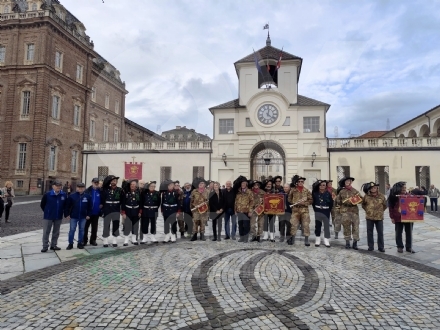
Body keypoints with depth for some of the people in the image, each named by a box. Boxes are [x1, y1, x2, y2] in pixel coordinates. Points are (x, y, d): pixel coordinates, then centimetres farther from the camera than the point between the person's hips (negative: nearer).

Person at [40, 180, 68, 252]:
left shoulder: (64, 195, -7)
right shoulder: (47, 194, -13)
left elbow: (65, 205, 9)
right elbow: (42, 205, 1)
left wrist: (61, 212, 6)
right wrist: (47, 212, 6)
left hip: (59, 217, 3)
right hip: (48, 217, -2)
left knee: (56, 232, 13)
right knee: (46, 232, 4)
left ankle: (53, 245, 26)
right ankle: (45, 246, 14)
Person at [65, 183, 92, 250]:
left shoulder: (88, 196, -1)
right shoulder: (72, 196, -5)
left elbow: (90, 207, 4)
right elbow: (67, 206, -2)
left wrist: (88, 215, 0)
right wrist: (67, 214, -6)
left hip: (83, 217, 1)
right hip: (73, 216, -1)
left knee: (81, 230, 10)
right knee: (72, 230, 4)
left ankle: (80, 243, 21)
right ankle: (70, 244, 15)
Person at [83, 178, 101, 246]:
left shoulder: (100, 191, 0)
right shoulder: (88, 190, -7)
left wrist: (101, 205, -4)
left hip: (96, 213, 2)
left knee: (94, 227, 11)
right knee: (85, 227, 7)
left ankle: (93, 240, 22)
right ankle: (84, 240, 18)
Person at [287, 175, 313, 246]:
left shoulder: (306, 190, 5)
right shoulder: (293, 190, 5)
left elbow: (311, 200, 4)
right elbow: (289, 199, 13)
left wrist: (304, 203, -10)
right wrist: (294, 203, -3)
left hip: (304, 209, 0)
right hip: (295, 209, 0)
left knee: (306, 225, -2)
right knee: (294, 224, 1)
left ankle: (306, 240, 7)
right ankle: (292, 239, 15)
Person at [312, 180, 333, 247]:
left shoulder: (328, 194, -2)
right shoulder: (315, 193, -1)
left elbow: (331, 203, 2)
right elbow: (313, 202, 4)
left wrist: (328, 210, -1)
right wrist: (315, 209, -1)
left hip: (326, 211, 0)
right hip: (318, 211, 0)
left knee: (326, 225, 4)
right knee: (317, 225, 3)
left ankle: (326, 240, 12)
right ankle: (318, 240, 15)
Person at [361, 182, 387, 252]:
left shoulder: (381, 196, -2)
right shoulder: (366, 196, -4)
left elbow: (385, 205, 11)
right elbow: (363, 204, 12)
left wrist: (380, 211, 5)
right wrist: (367, 210, 4)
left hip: (379, 217, 0)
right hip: (369, 217, 0)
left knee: (380, 233, 5)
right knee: (369, 232, 6)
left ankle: (381, 247, 16)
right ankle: (370, 246, 17)